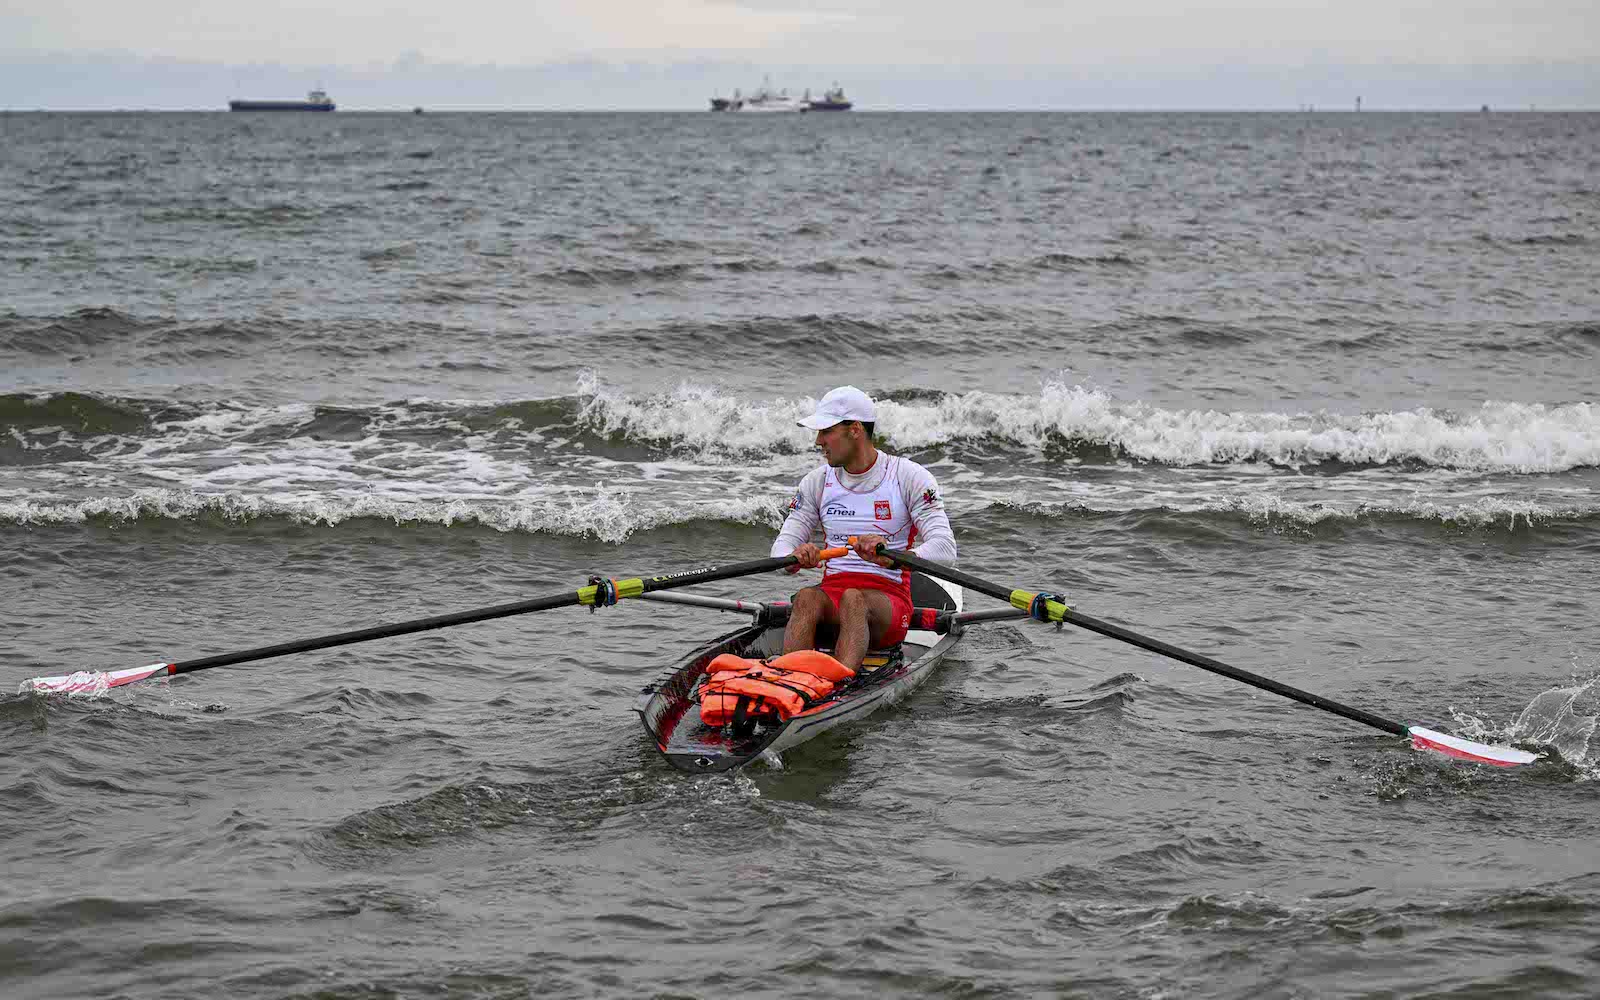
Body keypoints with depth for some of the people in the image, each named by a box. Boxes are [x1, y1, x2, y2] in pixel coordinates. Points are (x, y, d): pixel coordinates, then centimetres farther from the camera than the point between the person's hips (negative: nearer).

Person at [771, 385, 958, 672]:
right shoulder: (817, 482, 12)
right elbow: (783, 545, 7)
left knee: (853, 599, -37)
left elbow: (945, 551, -12)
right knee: (807, 598, -32)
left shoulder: (910, 478, -1)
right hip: (831, 592, 3)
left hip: (889, 600, -3)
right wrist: (796, 559, -19)